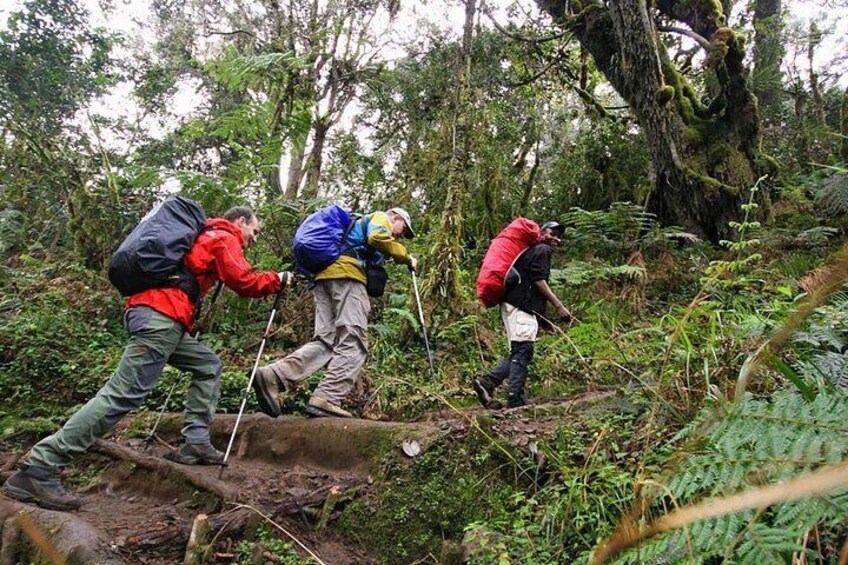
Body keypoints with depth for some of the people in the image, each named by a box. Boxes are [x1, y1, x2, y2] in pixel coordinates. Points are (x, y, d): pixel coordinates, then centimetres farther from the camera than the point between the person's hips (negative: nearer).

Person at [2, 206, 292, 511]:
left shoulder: (207, 236, 31)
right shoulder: (225, 238, 4)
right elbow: (244, 283, -5)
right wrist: (278, 279, 9)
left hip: (155, 315, 10)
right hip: (161, 317, -10)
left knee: (208, 366, 15)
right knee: (124, 394, -14)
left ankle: (195, 443, 7)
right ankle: (38, 469, -15)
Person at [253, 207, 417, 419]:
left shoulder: (361, 223, 40)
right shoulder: (380, 217, 14)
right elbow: (377, 237, -10)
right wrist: (406, 256, -1)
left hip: (324, 275, 9)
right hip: (346, 272, -9)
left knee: (325, 341, -4)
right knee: (353, 342, -14)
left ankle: (272, 376, -20)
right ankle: (327, 400, -26)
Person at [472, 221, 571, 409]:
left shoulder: (530, 250, 29)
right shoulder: (542, 250, -1)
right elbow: (539, 280, -13)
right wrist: (559, 306, -14)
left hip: (516, 305, 10)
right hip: (521, 307, -10)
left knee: (518, 352, 8)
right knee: (523, 351, -11)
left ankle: (487, 381, -1)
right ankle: (515, 398, -13)